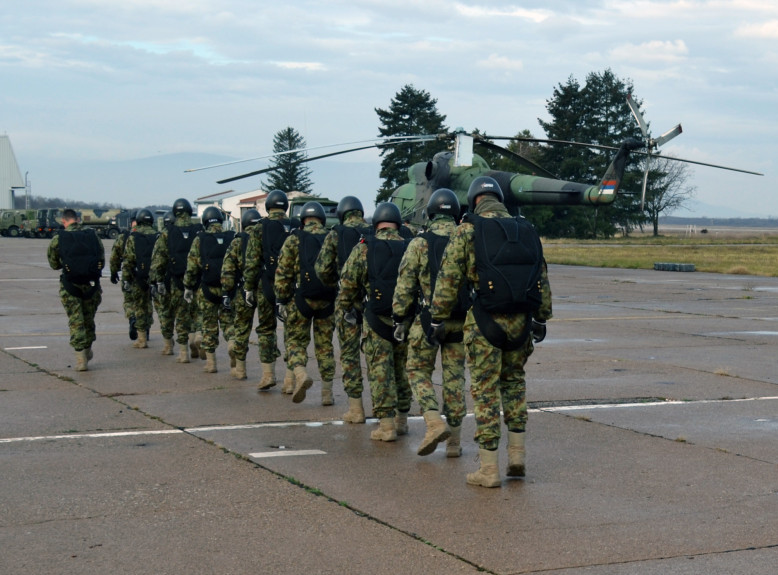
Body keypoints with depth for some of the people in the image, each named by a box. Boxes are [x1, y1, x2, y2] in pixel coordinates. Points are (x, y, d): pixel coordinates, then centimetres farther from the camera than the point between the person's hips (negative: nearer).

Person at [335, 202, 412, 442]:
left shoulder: (364, 249, -3)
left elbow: (348, 283, -1)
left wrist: (342, 308, 13)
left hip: (377, 320, -3)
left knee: (380, 371, 0)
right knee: (402, 370, 15)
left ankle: (386, 424, -4)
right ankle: (401, 419, 22)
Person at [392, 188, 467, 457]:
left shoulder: (419, 243, -5)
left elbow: (404, 285, -5)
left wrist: (400, 319, 4)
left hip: (429, 318, -3)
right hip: (461, 321, 3)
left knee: (418, 370, 11)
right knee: (455, 376, 9)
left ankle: (434, 422, -10)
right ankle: (454, 439, 11)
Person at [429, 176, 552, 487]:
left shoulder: (468, 231, -3)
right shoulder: (526, 231, 10)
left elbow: (448, 279, -4)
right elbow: (542, 280, 14)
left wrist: (438, 319, 3)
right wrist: (541, 319, 24)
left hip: (486, 321, -4)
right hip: (521, 320, 4)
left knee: (485, 391, 3)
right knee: (514, 382, 22)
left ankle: (489, 470, 5)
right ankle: (516, 456, 17)